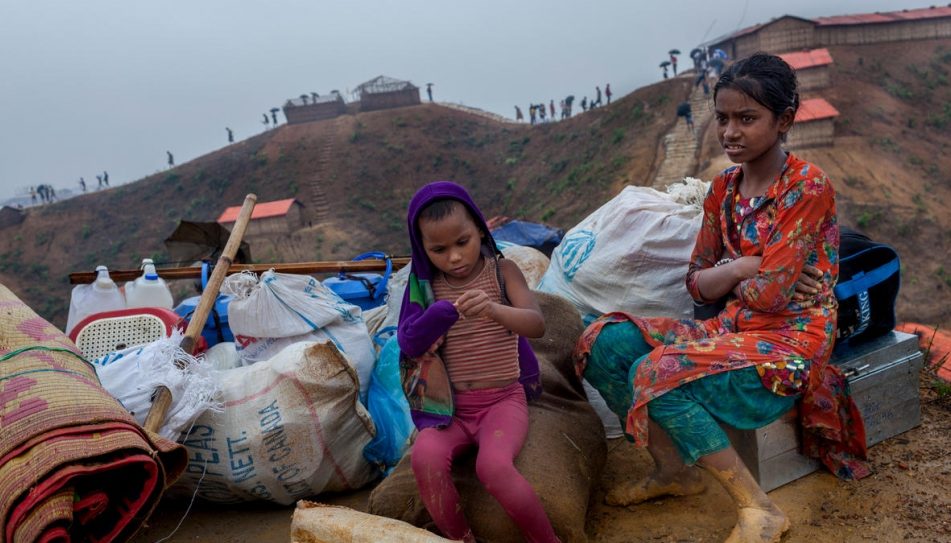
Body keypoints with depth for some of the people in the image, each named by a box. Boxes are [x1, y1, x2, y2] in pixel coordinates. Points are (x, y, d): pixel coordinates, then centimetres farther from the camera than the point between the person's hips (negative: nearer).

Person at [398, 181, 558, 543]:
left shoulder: (503, 271, -4)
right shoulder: (426, 285, 3)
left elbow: (537, 325, -18)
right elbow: (408, 345, -3)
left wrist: (494, 309, -39)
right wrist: (437, 317, -25)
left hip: (503, 398, -2)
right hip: (450, 404, 3)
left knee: (494, 466, -30)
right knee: (425, 459, -27)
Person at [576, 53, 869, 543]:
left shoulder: (808, 187, -13)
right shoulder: (723, 188, 8)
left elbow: (770, 295, -20)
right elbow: (697, 285, 7)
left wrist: (727, 274, 0)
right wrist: (747, 268, -11)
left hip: (789, 341, -7)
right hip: (730, 329, 7)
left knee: (656, 373, -29)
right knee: (604, 342, -9)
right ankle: (673, 469, 6)